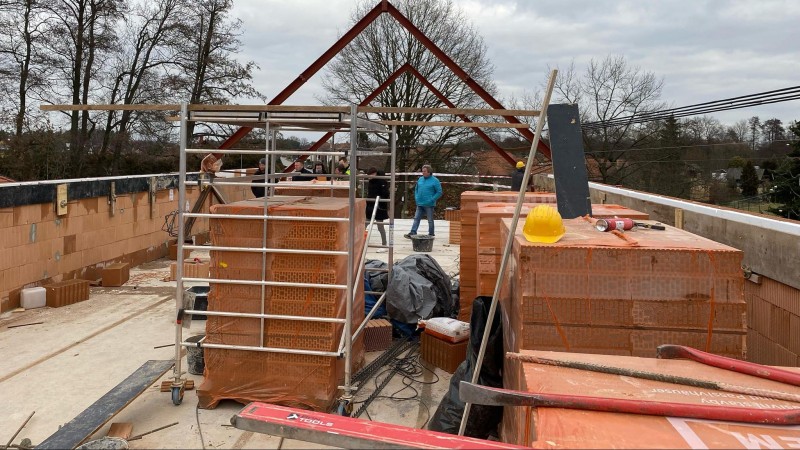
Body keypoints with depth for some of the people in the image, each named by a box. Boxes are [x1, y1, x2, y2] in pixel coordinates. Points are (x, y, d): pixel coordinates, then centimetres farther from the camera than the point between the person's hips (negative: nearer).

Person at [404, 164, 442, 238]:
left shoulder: (435, 181, -7)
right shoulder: (420, 179, 10)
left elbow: (439, 192, -8)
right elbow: (416, 189, 21)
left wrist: (432, 200, -14)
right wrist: (416, 198, 6)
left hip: (429, 205, -5)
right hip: (420, 204, 5)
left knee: (430, 220, 4)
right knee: (416, 218, 0)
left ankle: (431, 235, 15)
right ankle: (412, 233, -2)